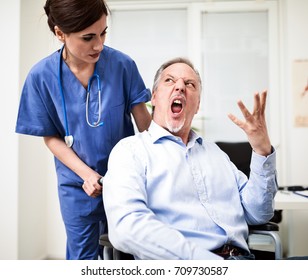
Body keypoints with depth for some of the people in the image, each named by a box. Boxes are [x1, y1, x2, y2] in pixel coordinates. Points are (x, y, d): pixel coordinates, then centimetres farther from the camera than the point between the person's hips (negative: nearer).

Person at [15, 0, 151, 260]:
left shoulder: (122, 65, -16)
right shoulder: (42, 76, -15)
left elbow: (144, 121, -7)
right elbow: (51, 137, -7)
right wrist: (86, 174, -18)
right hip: (77, 184, 0)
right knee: (83, 255, 14)